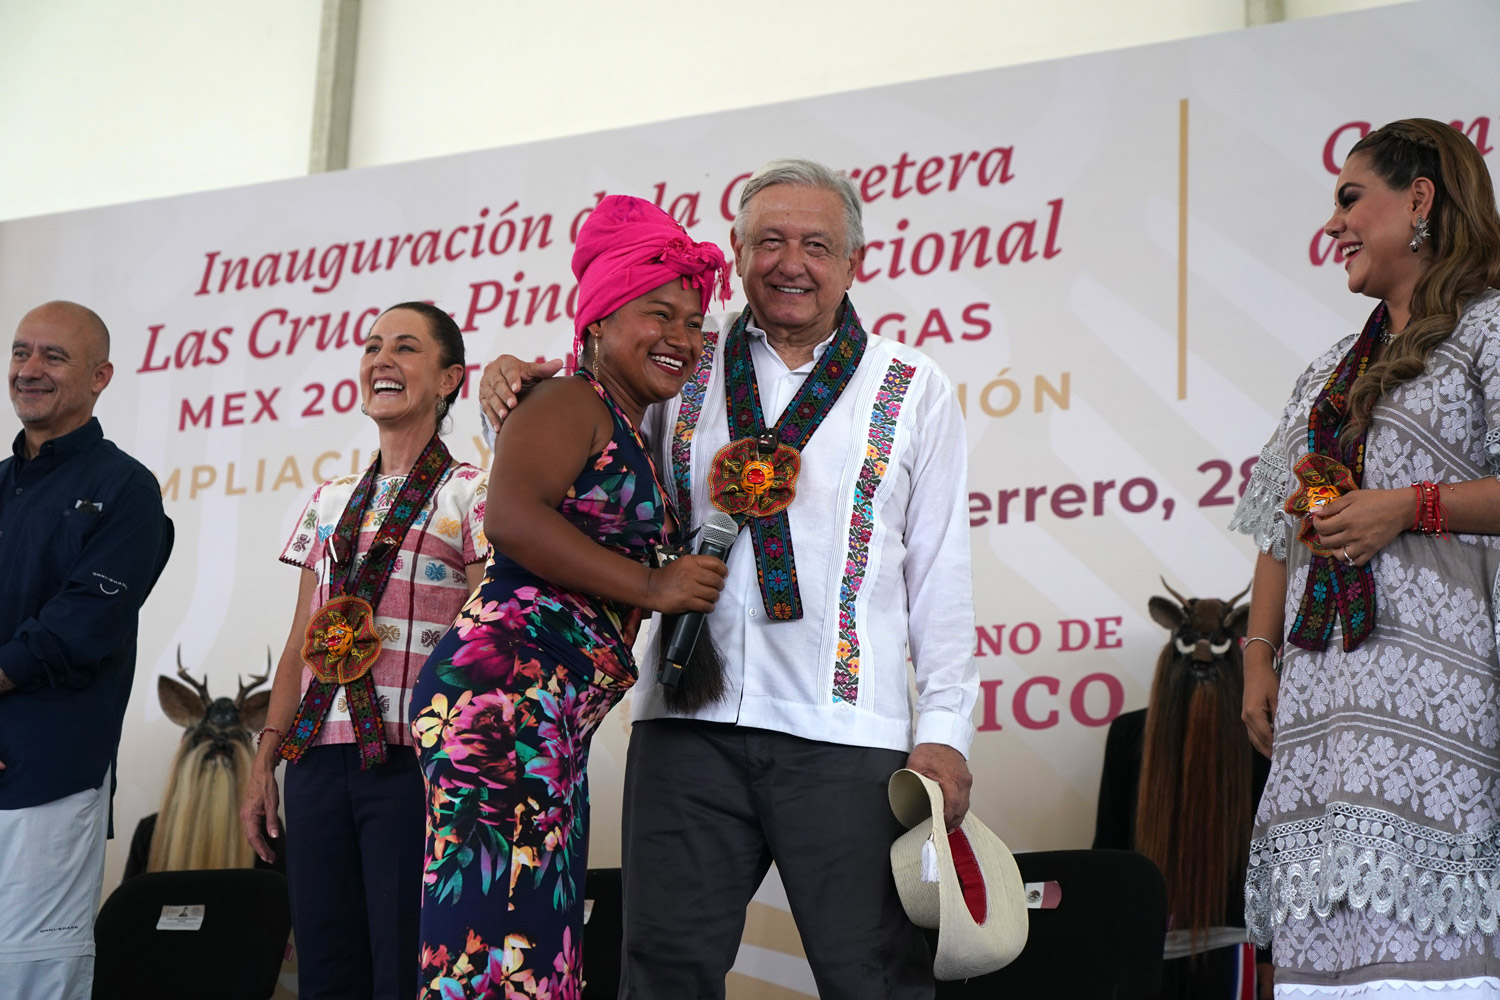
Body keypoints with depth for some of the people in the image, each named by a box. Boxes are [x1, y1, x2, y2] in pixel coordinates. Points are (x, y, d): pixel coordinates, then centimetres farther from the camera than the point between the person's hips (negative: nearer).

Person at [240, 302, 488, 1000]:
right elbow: (301, 644, 18)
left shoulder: (470, 497, 1)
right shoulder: (331, 504, 17)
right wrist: (263, 764, 12)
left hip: (415, 759, -5)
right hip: (320, 758, 5)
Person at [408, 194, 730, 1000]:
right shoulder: (572, 405, -2)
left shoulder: (634, 436, 25)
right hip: (504, 693, -10)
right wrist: (650, 586, -13)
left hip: (553, 726, 10)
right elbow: (512, 516, -19)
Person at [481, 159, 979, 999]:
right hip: (691, 721, 2)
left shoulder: (913, 389, 9)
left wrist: (945, 727, -1)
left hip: (847, 735, -2)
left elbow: (940, 573, 7)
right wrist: (517, 400, 0)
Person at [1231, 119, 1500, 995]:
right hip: (1324, 684, 7)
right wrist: (1260, 655, 14)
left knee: (1419, 929, -15)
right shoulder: (1332, 370, 25)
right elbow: (1282, 529, 24)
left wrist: (1409, 506, -14)